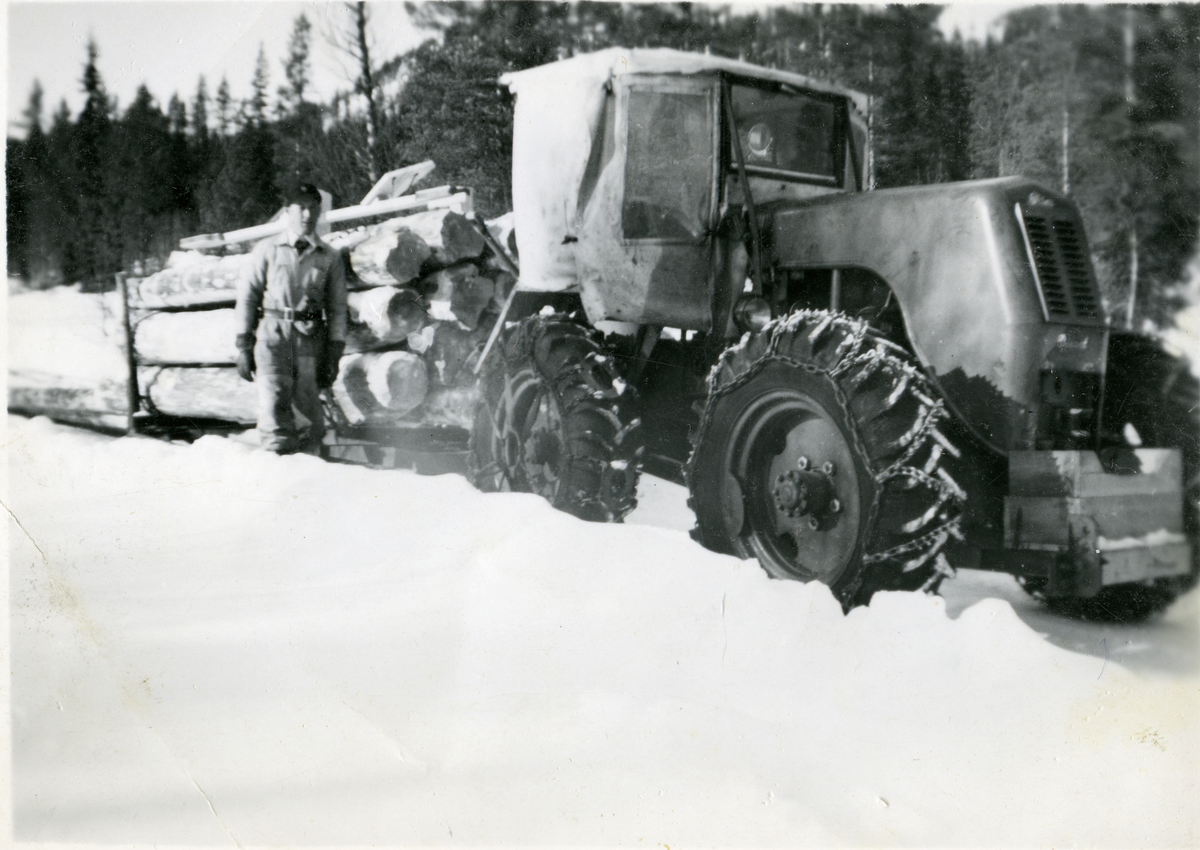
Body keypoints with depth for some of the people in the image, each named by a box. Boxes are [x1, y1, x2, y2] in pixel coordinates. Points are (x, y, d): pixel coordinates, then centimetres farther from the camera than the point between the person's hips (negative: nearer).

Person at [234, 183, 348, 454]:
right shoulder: (267, 250, 9)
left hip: (310, 338, 1)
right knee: (274, 405, -13)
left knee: (308, 406, -3)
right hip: (272, 333, -1)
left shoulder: (330, 258, 11)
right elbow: (247, 296, 10)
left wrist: (333, 355, 7)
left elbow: (337, 309, 12)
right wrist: (244, 346, 4)